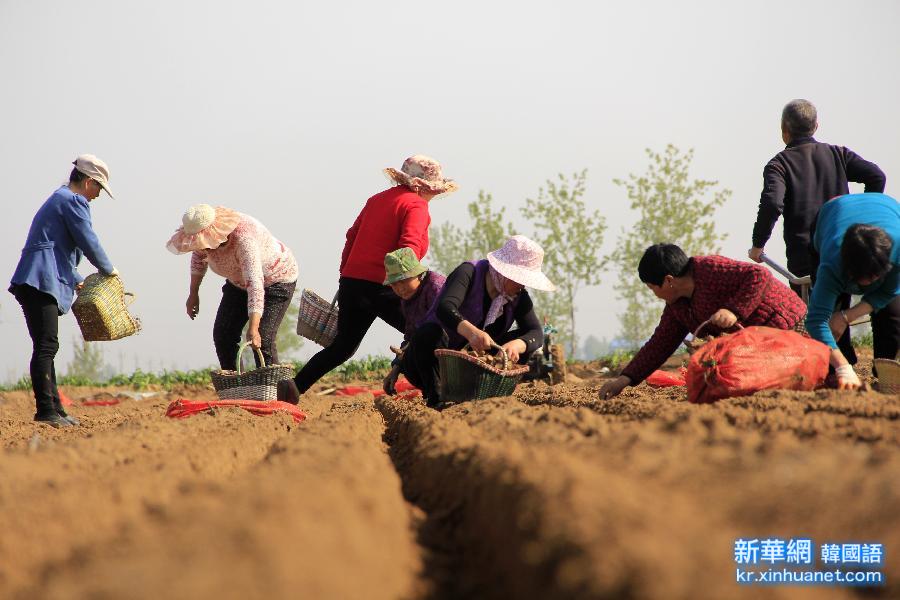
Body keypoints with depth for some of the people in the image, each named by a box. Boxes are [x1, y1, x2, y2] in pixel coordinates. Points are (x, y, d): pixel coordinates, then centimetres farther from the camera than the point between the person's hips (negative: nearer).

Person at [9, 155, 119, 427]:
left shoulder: (57, 199, 28)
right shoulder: (74, 201, -4)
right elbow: (89, 243, -8)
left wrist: (77, 280, 34)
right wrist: (108, 269, 8)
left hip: (35, 283, 11)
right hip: (42, 283, -11)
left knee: (46, 348, 11)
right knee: (46, 346, -15)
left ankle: (54, 410, 15)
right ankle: (46, 411, -20)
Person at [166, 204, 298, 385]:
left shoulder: (243, 237, -41)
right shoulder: (204, 234, -18)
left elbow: (255, 284, -47)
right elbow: (198, 257, 8)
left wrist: (253, 328, -53)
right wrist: (193, 294, 10)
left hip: (276, 280, -8)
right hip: (238, 281, 8)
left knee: (262, 340, -21)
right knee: (223, 335, 1)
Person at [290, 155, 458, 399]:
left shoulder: (378, 199, 19)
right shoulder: (416, 206, -5)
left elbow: (352, 235, 20)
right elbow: (408, 248, -19)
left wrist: (345, 274, 25)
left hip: (352, 282, 8)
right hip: (383, 287, -8)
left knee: (342, 347, 19)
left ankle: (292, 389, 16)